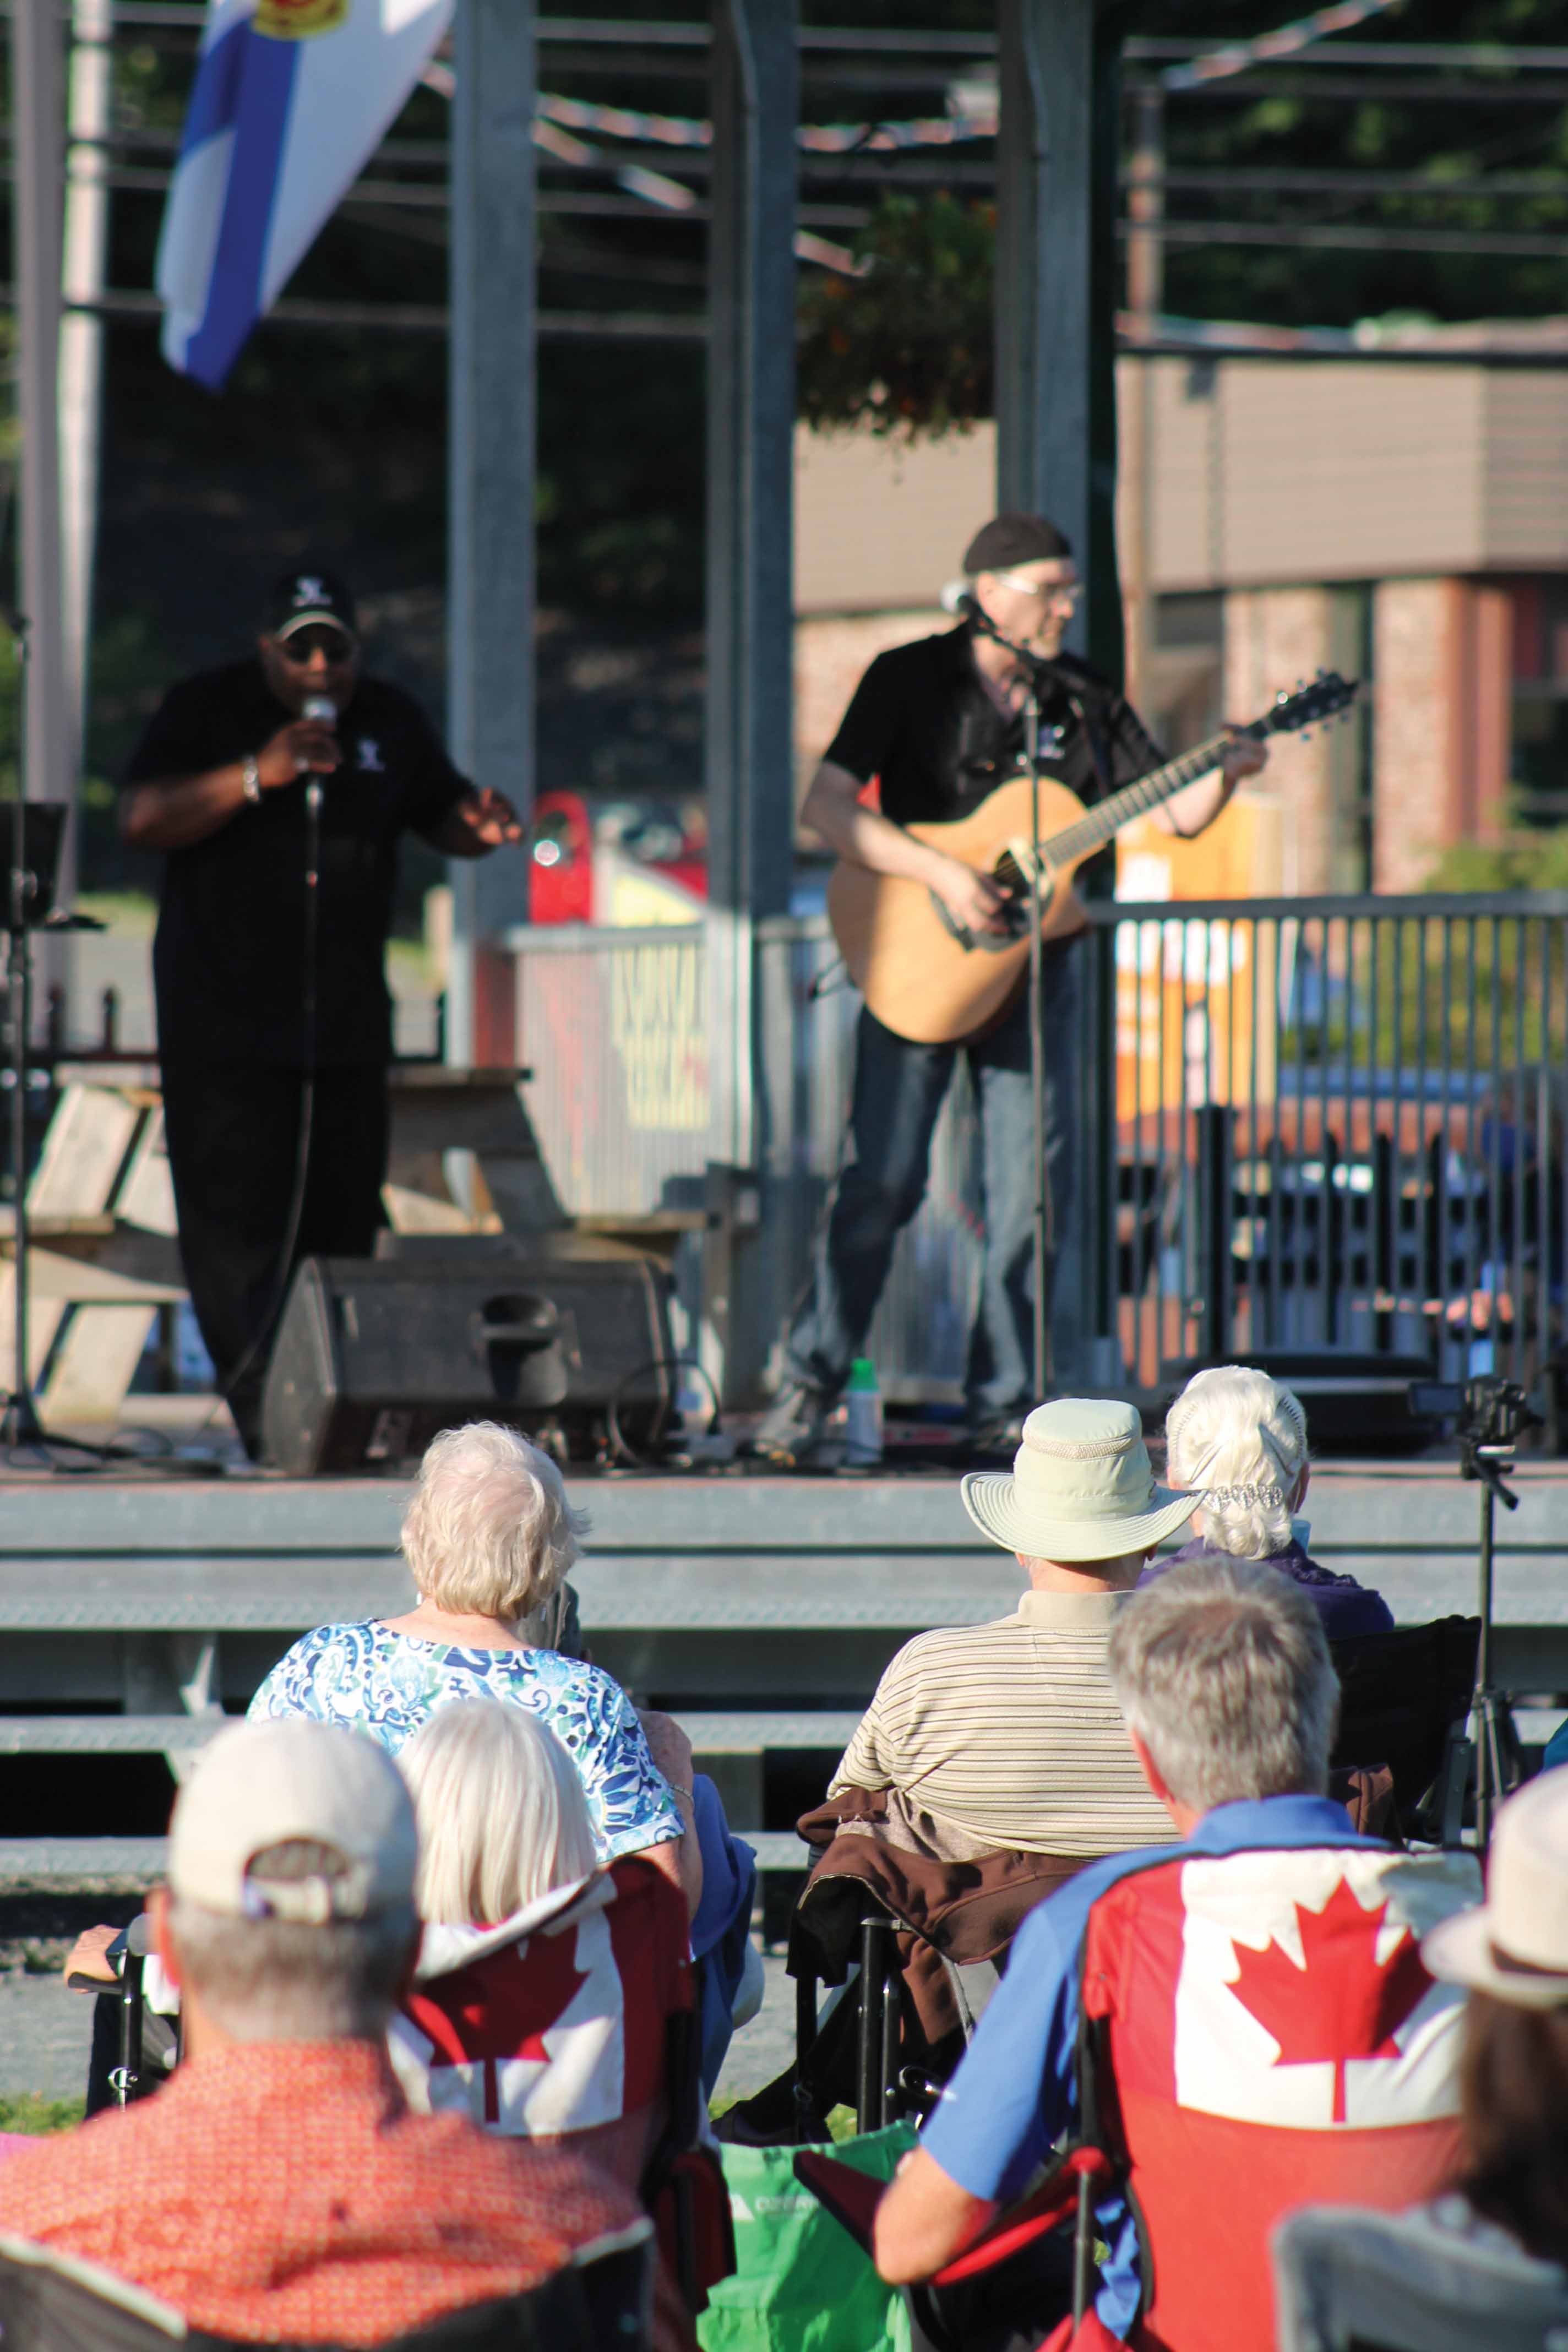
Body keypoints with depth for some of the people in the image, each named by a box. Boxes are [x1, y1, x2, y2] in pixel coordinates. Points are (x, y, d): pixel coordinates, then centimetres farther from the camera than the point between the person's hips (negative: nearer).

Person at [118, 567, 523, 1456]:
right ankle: (263, 1407, -12)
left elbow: (439, 814, 19)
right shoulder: (207, 709, -3)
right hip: (223, 1017, -4)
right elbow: (142, 818, -14)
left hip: (348, 1017, 4)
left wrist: (480, 826, -6)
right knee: (236, 1217, -11)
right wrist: (257, 776, -25)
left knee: (343, 1217, 5)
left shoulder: (392, 718, 10)